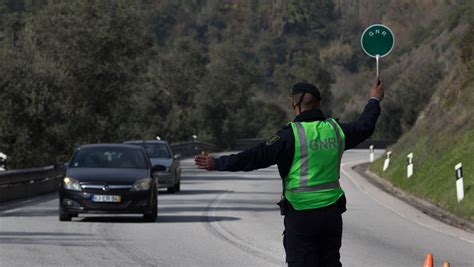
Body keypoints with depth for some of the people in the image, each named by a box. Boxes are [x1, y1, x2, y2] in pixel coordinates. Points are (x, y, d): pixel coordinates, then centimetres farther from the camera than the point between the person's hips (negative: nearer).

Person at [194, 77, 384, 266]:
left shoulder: (292, 134, -13)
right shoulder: (335, 130, 4)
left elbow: (258, 156, -19)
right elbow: (364, 127, 24)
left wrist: (217, 164, -19)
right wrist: (374, 101, 43)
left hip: (300, 215, -5)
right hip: (331, 213, 5)